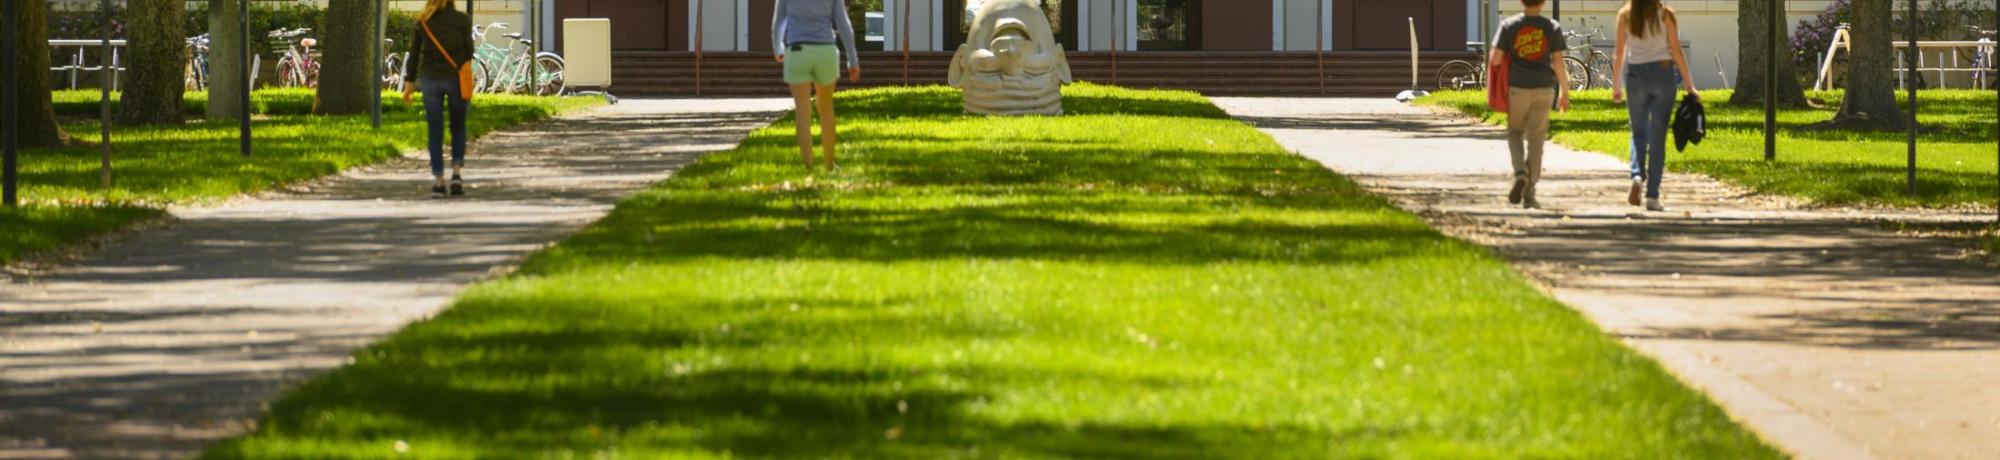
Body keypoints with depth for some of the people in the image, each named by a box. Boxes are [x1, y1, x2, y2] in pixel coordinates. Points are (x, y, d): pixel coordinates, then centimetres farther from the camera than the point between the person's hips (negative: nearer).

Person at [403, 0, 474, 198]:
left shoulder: (423, 21, 2)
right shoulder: (462, 20, -5)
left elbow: (414, 53, 2)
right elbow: (469, 50, -5)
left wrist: (409, 82, 7)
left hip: (430, 78, 1)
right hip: (455, 78, -1)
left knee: (435, 132, 6)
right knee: (458, 129, 15)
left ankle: (439, 182, 2)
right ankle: (456, 173, -1)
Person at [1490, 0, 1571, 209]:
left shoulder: (1509, 25, -3)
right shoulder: (1552, 27, -1)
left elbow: (1495, 57, -7)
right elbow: (1558, 62, -4)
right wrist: (1564, 92, 5)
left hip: (1517, 88, 0)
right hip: (1543, 89, 1)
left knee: (1515, 132, 19)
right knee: (1536, 139, 7)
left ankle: (1520, 172, -9)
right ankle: (1529, 195, 8)